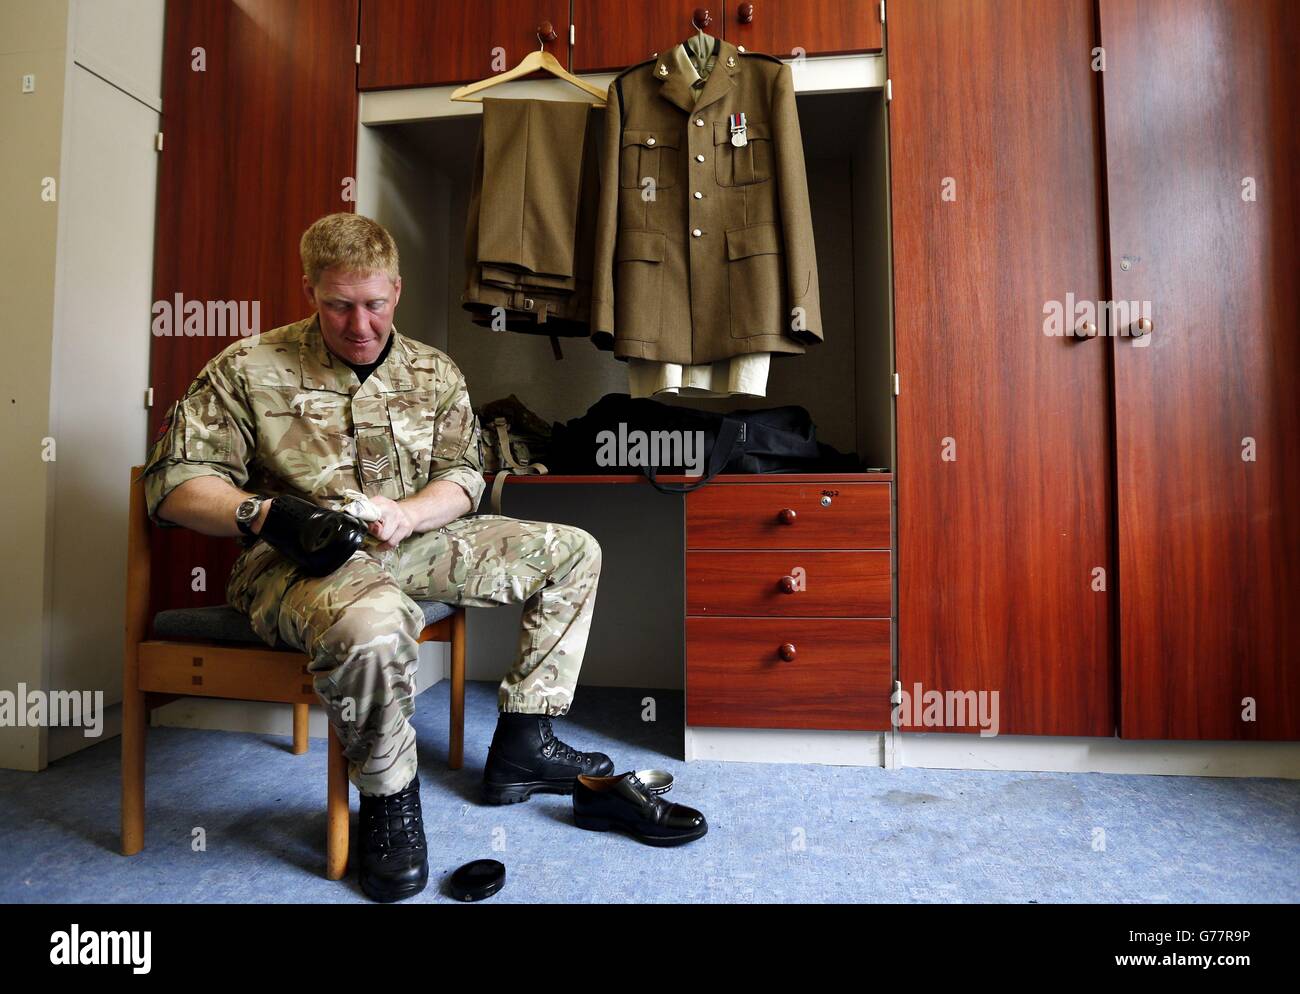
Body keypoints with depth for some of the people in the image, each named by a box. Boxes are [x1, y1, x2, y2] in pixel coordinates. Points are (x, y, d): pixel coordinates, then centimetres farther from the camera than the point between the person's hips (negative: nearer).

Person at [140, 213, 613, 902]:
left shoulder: (434, 373, 10)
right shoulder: (248, 368, 0)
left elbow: (462, 476, 7)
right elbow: (174, 482, -2)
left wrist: (404, 514, -15)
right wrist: (264, 514, -22)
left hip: (409, 544, 6)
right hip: (297, 562, -5)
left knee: (573, 553, 0)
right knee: (374, 625, -43)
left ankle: (520, 747, 4)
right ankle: (389, 798, -10)